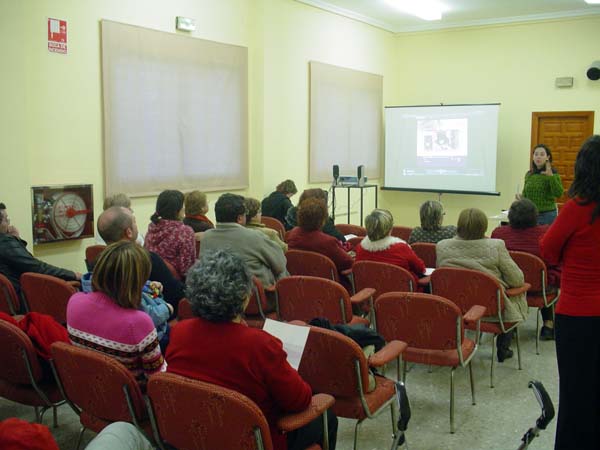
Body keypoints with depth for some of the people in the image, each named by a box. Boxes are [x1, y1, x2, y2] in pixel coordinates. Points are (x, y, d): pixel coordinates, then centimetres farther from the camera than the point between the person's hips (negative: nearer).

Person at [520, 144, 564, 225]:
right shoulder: (528, 174, 7)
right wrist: (521, 197, -3)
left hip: (547, 215, -4)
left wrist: (551, 176, -25)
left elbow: (558, 193, -18)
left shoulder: (553, 174, -5)